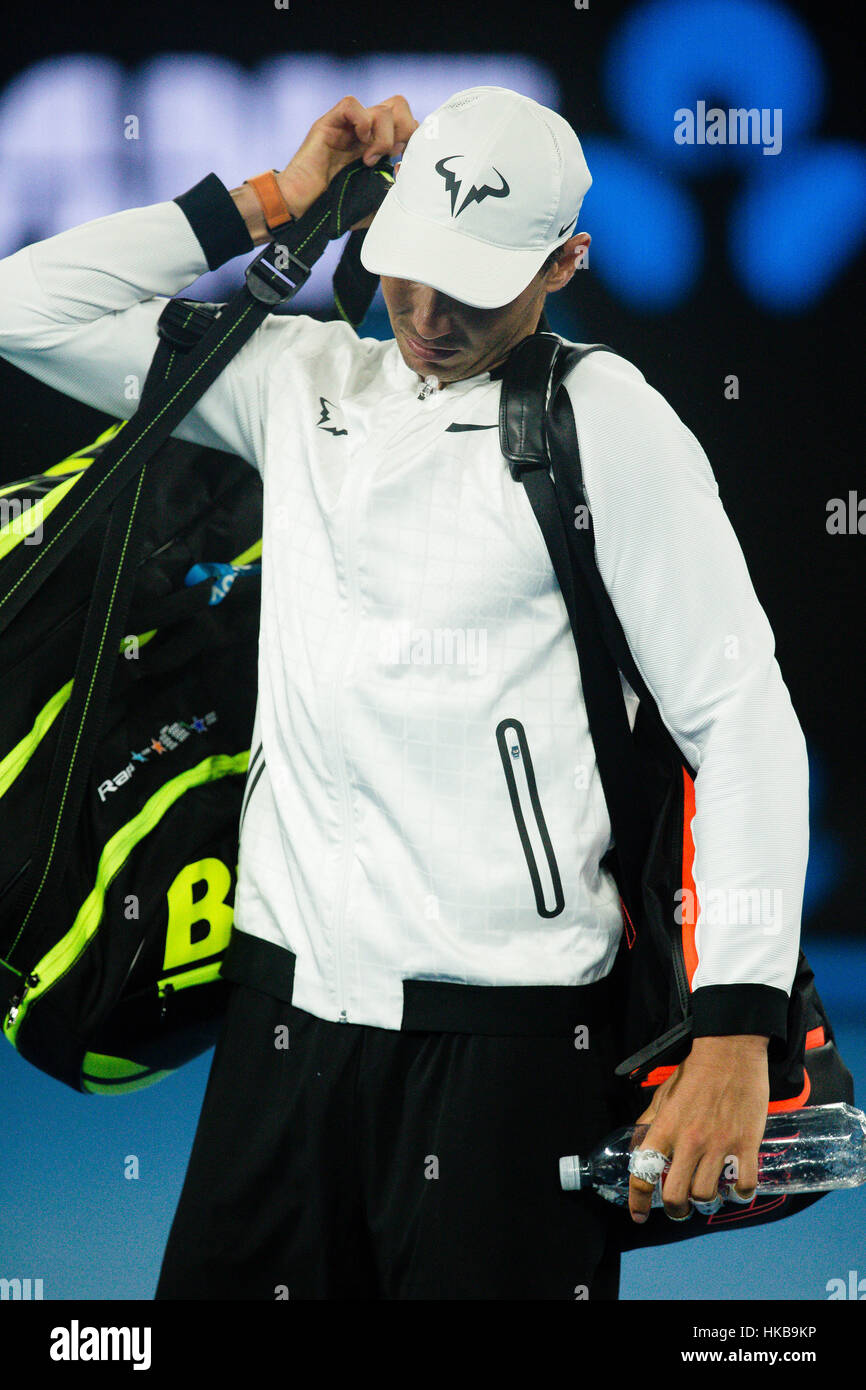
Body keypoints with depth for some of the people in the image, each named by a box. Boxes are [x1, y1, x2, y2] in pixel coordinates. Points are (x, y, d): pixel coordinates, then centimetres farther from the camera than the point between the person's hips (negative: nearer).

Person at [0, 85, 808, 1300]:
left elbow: (743, 720, -6)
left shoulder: (604, 421, -3)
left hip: (501, 1020, -5)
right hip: (284, 997, 5)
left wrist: (736, 1031, -14)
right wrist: (273, 202, 6)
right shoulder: (300, 379, 12)